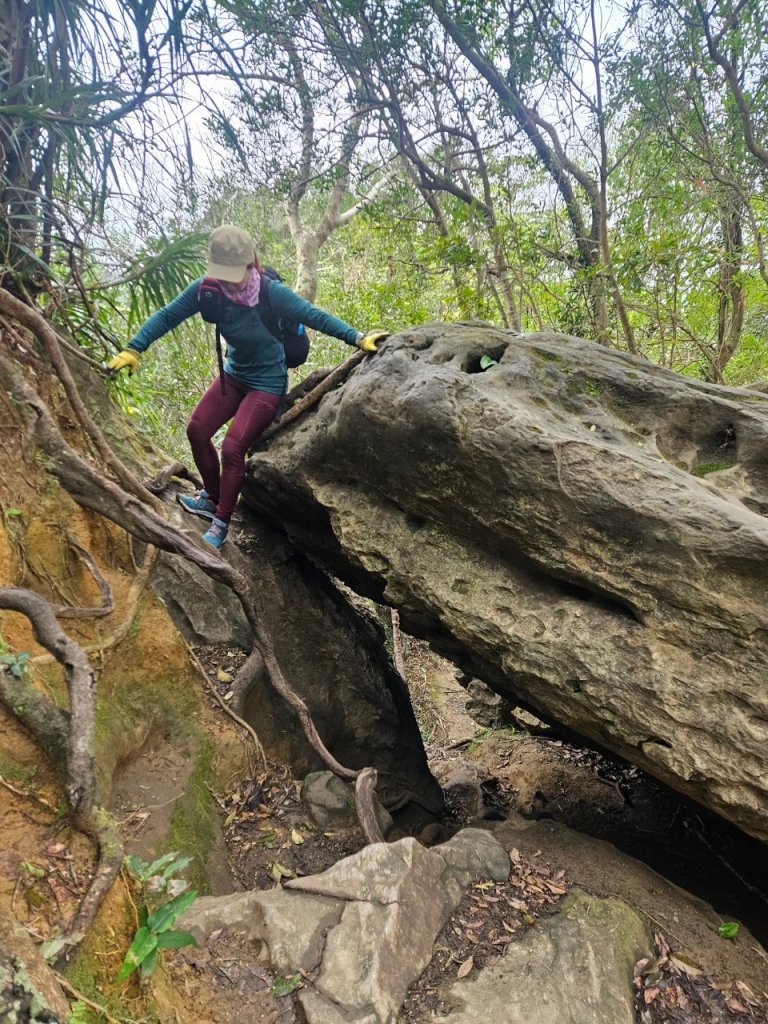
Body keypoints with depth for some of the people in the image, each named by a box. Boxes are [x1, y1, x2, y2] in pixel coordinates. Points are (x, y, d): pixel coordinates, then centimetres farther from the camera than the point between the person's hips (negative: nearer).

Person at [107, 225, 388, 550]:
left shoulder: (271, 293, -26)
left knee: (232, 448, -16)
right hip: (233, 374, 6)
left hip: (267, 383, -5)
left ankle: (221, 523, 2)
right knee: (197, 430, -3)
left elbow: (315, 315, -22)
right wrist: (133, 349, -18)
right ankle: (212, 498, 20)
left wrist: (358, 338, -29)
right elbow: (166, 316, -10)